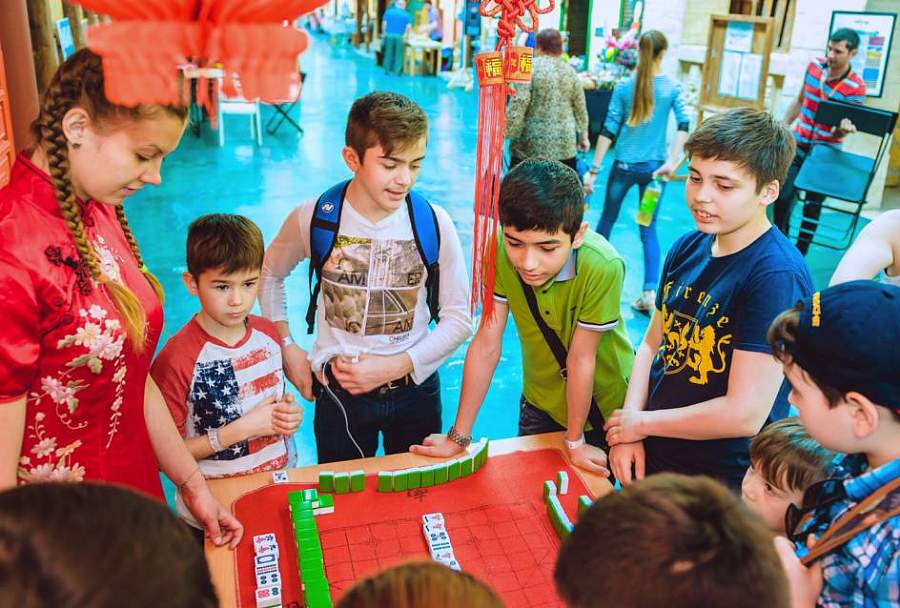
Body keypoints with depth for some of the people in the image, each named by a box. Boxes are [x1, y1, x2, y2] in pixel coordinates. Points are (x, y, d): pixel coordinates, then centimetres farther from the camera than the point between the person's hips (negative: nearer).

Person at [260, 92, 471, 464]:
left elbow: (458, 319, -6)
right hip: (339, 391, 0)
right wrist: (286, 347, 0)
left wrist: (395, 366, -15)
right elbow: (270, 276, 8)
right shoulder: (313, 219, -12)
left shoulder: (434, 224, -13)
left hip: (415, 388, 1)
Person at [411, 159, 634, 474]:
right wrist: (459, 436, -13)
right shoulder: (500, 252, -25)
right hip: (541, 401, 3)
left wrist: (574, 442, -10)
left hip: (603, 404, -2)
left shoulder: (602, 267, -35)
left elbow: (581, 358, -25)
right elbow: (487, 345, -19)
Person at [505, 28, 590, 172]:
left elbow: (518, 105, -13)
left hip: (531, 145, -4)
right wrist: (583, 135, 24)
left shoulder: (529, 68, -5)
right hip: (564, 144, 4)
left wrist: (505, 131, -9)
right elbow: (580, 109, 13)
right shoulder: (570, 71, 9)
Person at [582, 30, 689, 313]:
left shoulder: (624, 87, -3)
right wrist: (672, 161, -16)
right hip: (655, 166, 1)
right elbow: (683, 125, -12)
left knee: (608, 218, 18)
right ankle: (649, 293, -2)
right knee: (648, 229, 6)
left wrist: (594, 169, -4)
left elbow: (609, 130, -6)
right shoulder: (673, 87, -1)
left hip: (624, 165, 0)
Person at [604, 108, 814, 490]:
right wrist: (627, 432, -7)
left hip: (719, 485, -6)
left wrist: (642, 423, -14)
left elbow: (745, 414, -28)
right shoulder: (687, 248, -2)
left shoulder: (777, 276, -25)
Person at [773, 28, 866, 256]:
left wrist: (842, 130, -40)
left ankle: (799, 254, 8)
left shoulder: (855, 87, -16)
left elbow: (837, 133, -17)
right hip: (798, 144, 4)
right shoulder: (814, 66, -3)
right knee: (783, 195, 1)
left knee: (813, 204, -1)